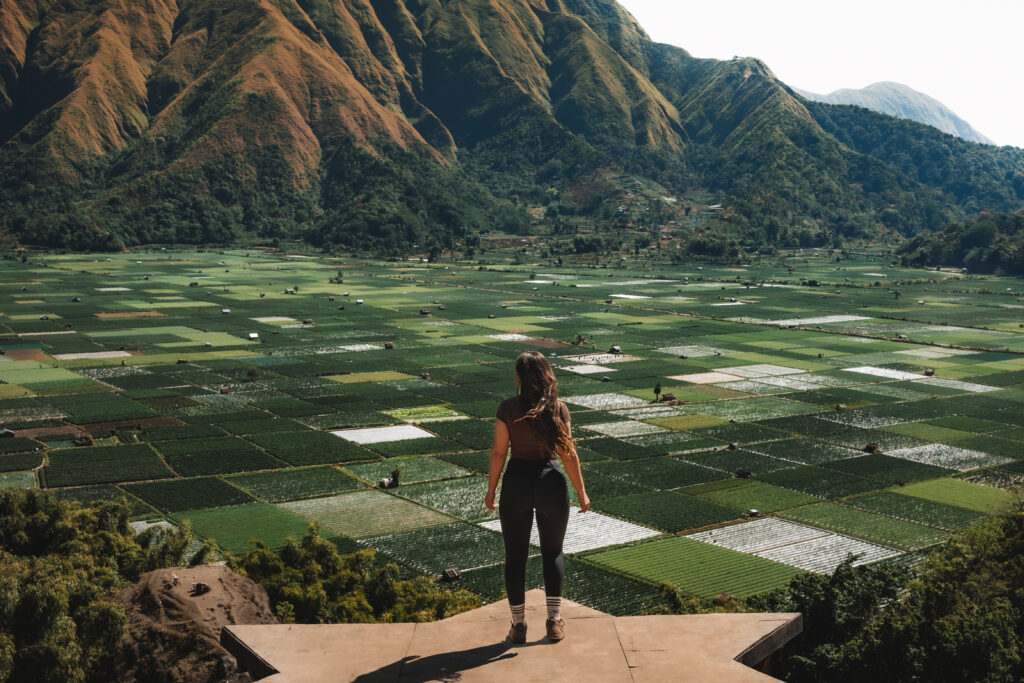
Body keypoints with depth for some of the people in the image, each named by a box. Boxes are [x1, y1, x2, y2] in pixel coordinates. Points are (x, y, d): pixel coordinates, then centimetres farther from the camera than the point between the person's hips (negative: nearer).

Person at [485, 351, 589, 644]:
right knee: (552, 553, 17)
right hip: (551, 483, 1)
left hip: (517, 483, 0)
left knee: (515, 555, 12)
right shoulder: (558, 409, -5)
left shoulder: (508, 408, -5)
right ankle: (554, 620, 14)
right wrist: (581, 492, 3)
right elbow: (568, 454, -5)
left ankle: (518, 624, 17)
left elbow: (499, 451, -5)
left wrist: (491, 490, 5)